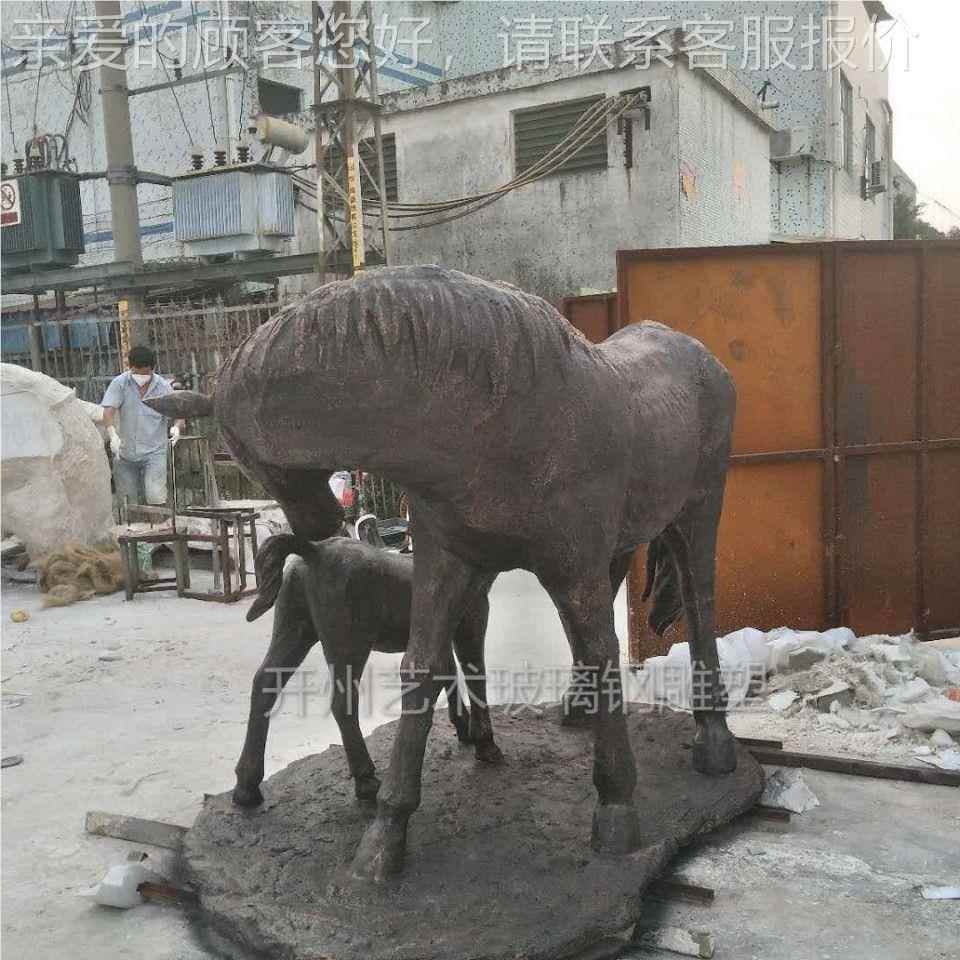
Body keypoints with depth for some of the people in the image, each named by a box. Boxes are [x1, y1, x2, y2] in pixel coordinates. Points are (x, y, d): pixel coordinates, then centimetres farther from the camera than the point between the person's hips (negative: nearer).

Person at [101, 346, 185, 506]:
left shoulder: (164, 387, -4)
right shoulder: (119, 383, -6)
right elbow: (108, 411, -18)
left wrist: (176, 427, -27)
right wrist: (113, 435, -37)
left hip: (154, 452, -1)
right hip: (125, 453, 1)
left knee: (155, 496, -19)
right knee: (129, 503, 10)